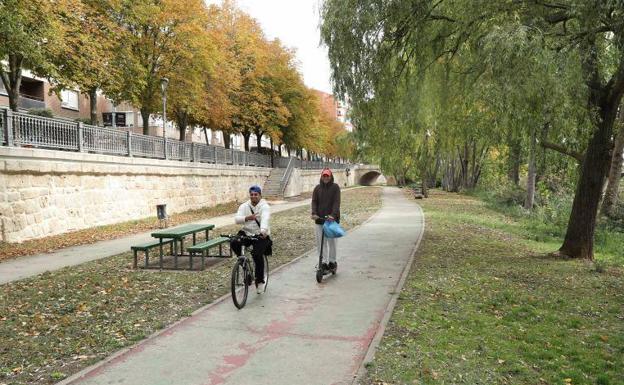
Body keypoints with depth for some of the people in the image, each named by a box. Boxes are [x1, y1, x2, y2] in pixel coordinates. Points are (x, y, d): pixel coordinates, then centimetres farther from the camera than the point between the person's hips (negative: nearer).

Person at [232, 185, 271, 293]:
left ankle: (260, 281, 0)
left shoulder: (265, 207, -7)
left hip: (260, 235, -4)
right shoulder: (244, 206, 6)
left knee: (257, 255, -21)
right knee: (234, 243, -23)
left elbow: (265, 219, -27)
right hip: (246, 233, 4)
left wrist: (263, 231, -46)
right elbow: (237, 219, -9)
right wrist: (247, 218, -28)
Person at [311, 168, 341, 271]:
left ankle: (332, 261, 17)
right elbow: (314, 201, 3)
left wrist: (333, 215, -24)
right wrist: (314, 213, -15)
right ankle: (324, 262, 11)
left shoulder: (335, 187, -1)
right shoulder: (317, 188, 9)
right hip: (319, 218, 3)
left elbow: (336, 202, -11)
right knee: (320, 241, 2)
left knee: (331, 241, 3)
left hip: (332, 218, -3)